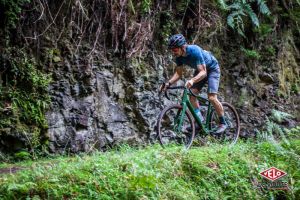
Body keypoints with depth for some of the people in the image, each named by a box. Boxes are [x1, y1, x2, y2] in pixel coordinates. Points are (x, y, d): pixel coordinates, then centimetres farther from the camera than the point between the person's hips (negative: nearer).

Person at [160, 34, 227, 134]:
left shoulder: (195, 51, -37)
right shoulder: (179, 56, -16)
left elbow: (203, 72, -41)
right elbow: (178, 73, -9)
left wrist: (192, 81, -59)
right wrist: (168, 83, -26)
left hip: (212, 69, -7)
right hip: (200, 70, 7)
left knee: (212, 98, -17)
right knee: (192, 94, -11)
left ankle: (223, 123, -2)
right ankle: (199, 119, -1)